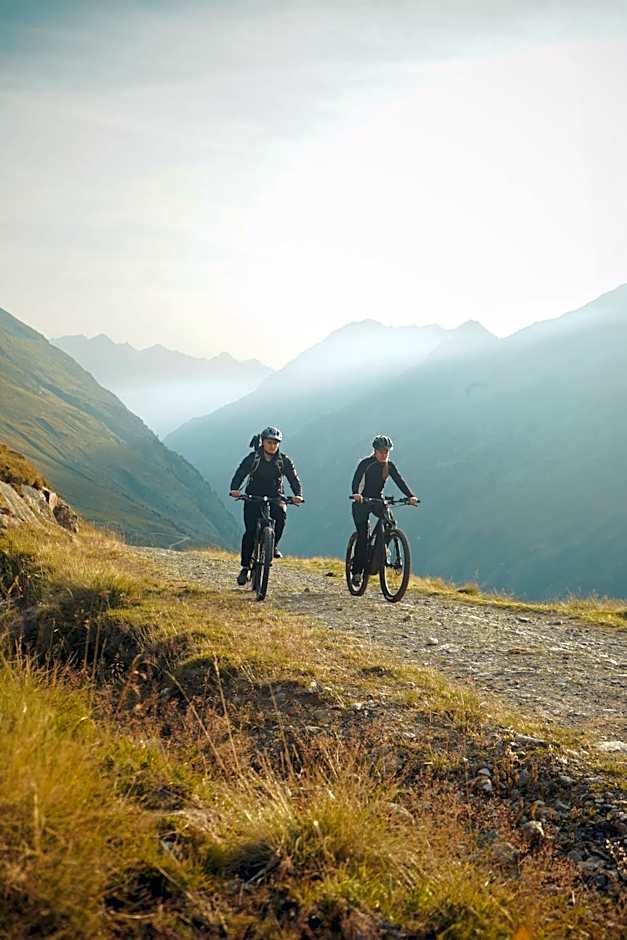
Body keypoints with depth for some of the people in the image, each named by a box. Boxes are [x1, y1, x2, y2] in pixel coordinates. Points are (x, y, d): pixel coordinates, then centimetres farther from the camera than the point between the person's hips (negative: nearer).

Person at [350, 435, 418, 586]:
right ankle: (356, 572, -3)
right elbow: (356, 480, -27)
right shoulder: (366, 463, -15)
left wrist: (411, 496, -28)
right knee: (362, 536, -11)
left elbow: (399, 481, -11)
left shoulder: (389, 466, -2)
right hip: (361, 501, -4)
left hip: (377, 500, 4)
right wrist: (356, 494, -48)